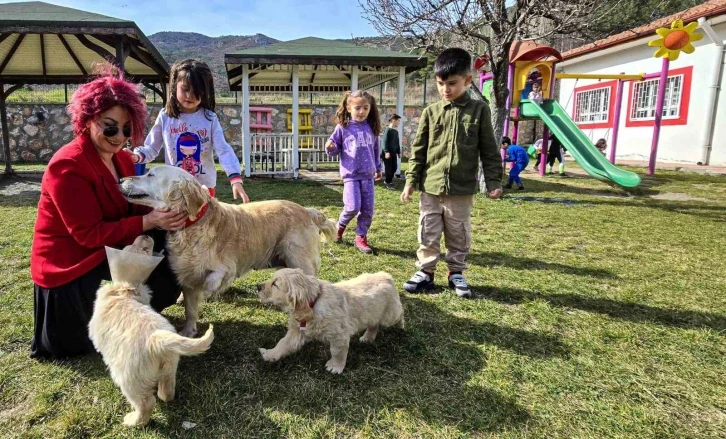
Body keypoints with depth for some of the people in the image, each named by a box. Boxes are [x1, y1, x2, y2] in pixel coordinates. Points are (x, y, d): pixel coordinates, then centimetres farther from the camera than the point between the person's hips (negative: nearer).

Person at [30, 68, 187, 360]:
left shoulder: (123, 159, 3)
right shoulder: (68, 167, -24)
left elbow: (137, 208, -2)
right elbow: (90, 234, -26)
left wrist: (164, 212, -23)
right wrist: (149, 221, -33)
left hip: (108, 250, 8)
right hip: (70, 267, -8)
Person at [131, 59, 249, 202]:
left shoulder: (210, 118, -6)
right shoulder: (165, 117, -2)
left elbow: (223, 150, -13)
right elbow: (151, 148, 3)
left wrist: (236, 178, -27)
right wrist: (137, 155, -20)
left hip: (205, 187, 0)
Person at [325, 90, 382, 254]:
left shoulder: (372, 128, 6)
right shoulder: (343, 127, -2)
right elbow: (336, 149, 5)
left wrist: (378, 168, 24)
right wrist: (330, 148, -18)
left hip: (368, 175, 3)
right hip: (351, 174, -3)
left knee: (368, 210, 2)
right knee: (353, 207, -12)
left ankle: (361, 237, 17)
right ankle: (340, 226, 18)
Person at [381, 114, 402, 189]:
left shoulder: (396, 131, 14)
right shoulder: (388, 130, -11)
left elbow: (397, 143, 20)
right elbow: (385, 142, -17)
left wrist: (399, 152, 19)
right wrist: (386, 152, -24)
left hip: (393, 152, 8)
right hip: (387, 153, -8)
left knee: (394, 167, 9)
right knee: (388, 168, -3)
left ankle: (390, 180, 25)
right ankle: (388, 182, 9)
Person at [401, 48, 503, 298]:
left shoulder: (479, 110, 0)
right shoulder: (431, 112, 2)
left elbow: (489, 151, 2)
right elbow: (418, 150, 4)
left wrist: (493, 181, -2)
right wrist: (411, 180, -1)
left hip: (462, 189, -1)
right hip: (431, 187, 1)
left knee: (459, 235, 12)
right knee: (428, 234, 8)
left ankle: (456, 273, 28)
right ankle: (425, 272, 22)